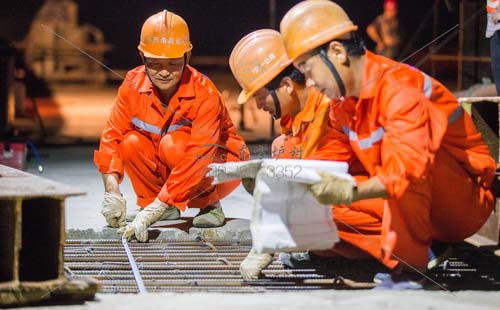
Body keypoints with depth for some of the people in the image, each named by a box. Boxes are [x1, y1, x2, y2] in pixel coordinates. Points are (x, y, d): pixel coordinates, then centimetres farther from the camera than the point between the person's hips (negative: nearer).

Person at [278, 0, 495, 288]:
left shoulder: (396, 87, -25)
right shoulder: (344, 100, 4)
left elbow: (409, 165, -39)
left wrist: (354, 192, -53)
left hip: (467, 202, -9)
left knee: (394, 142, -35)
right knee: (321, 198, -5)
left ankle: (407, 266, -29)